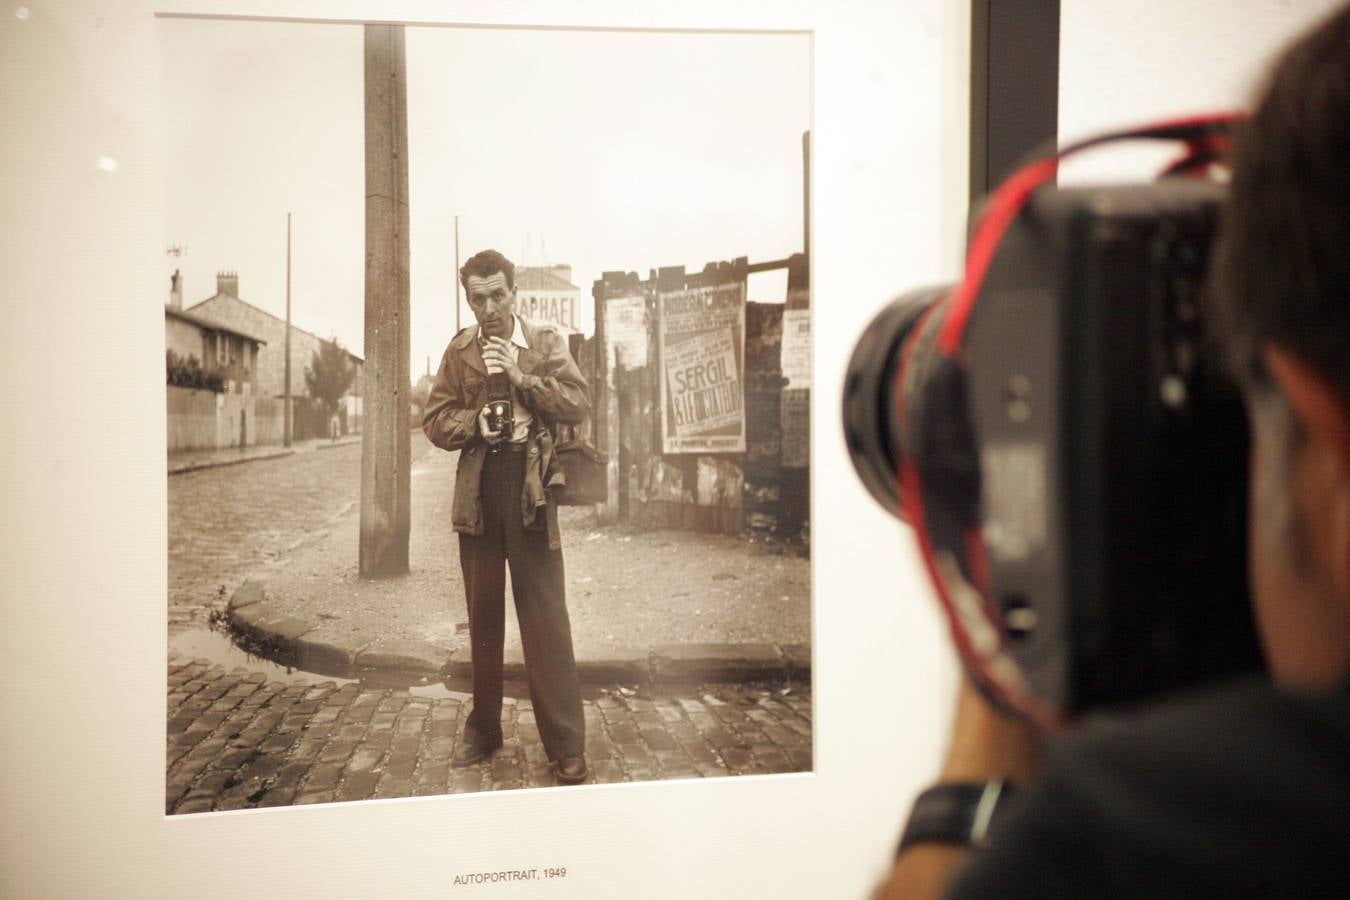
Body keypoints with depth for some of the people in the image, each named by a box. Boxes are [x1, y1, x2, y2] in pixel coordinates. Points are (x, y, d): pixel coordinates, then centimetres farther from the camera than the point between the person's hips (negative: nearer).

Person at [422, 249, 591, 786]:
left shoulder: (546, 342, 3)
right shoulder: (459, 350, 8)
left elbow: (578, 404, -8)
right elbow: (435, 422, 6)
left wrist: (520, 375, -17)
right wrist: (474, 423, -13)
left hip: (529, 488, -3)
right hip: (477, 491, 3)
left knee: (545, 619, -5)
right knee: (483, 616, 12)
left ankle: (567, 750, -2)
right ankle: (483, 728, 24)